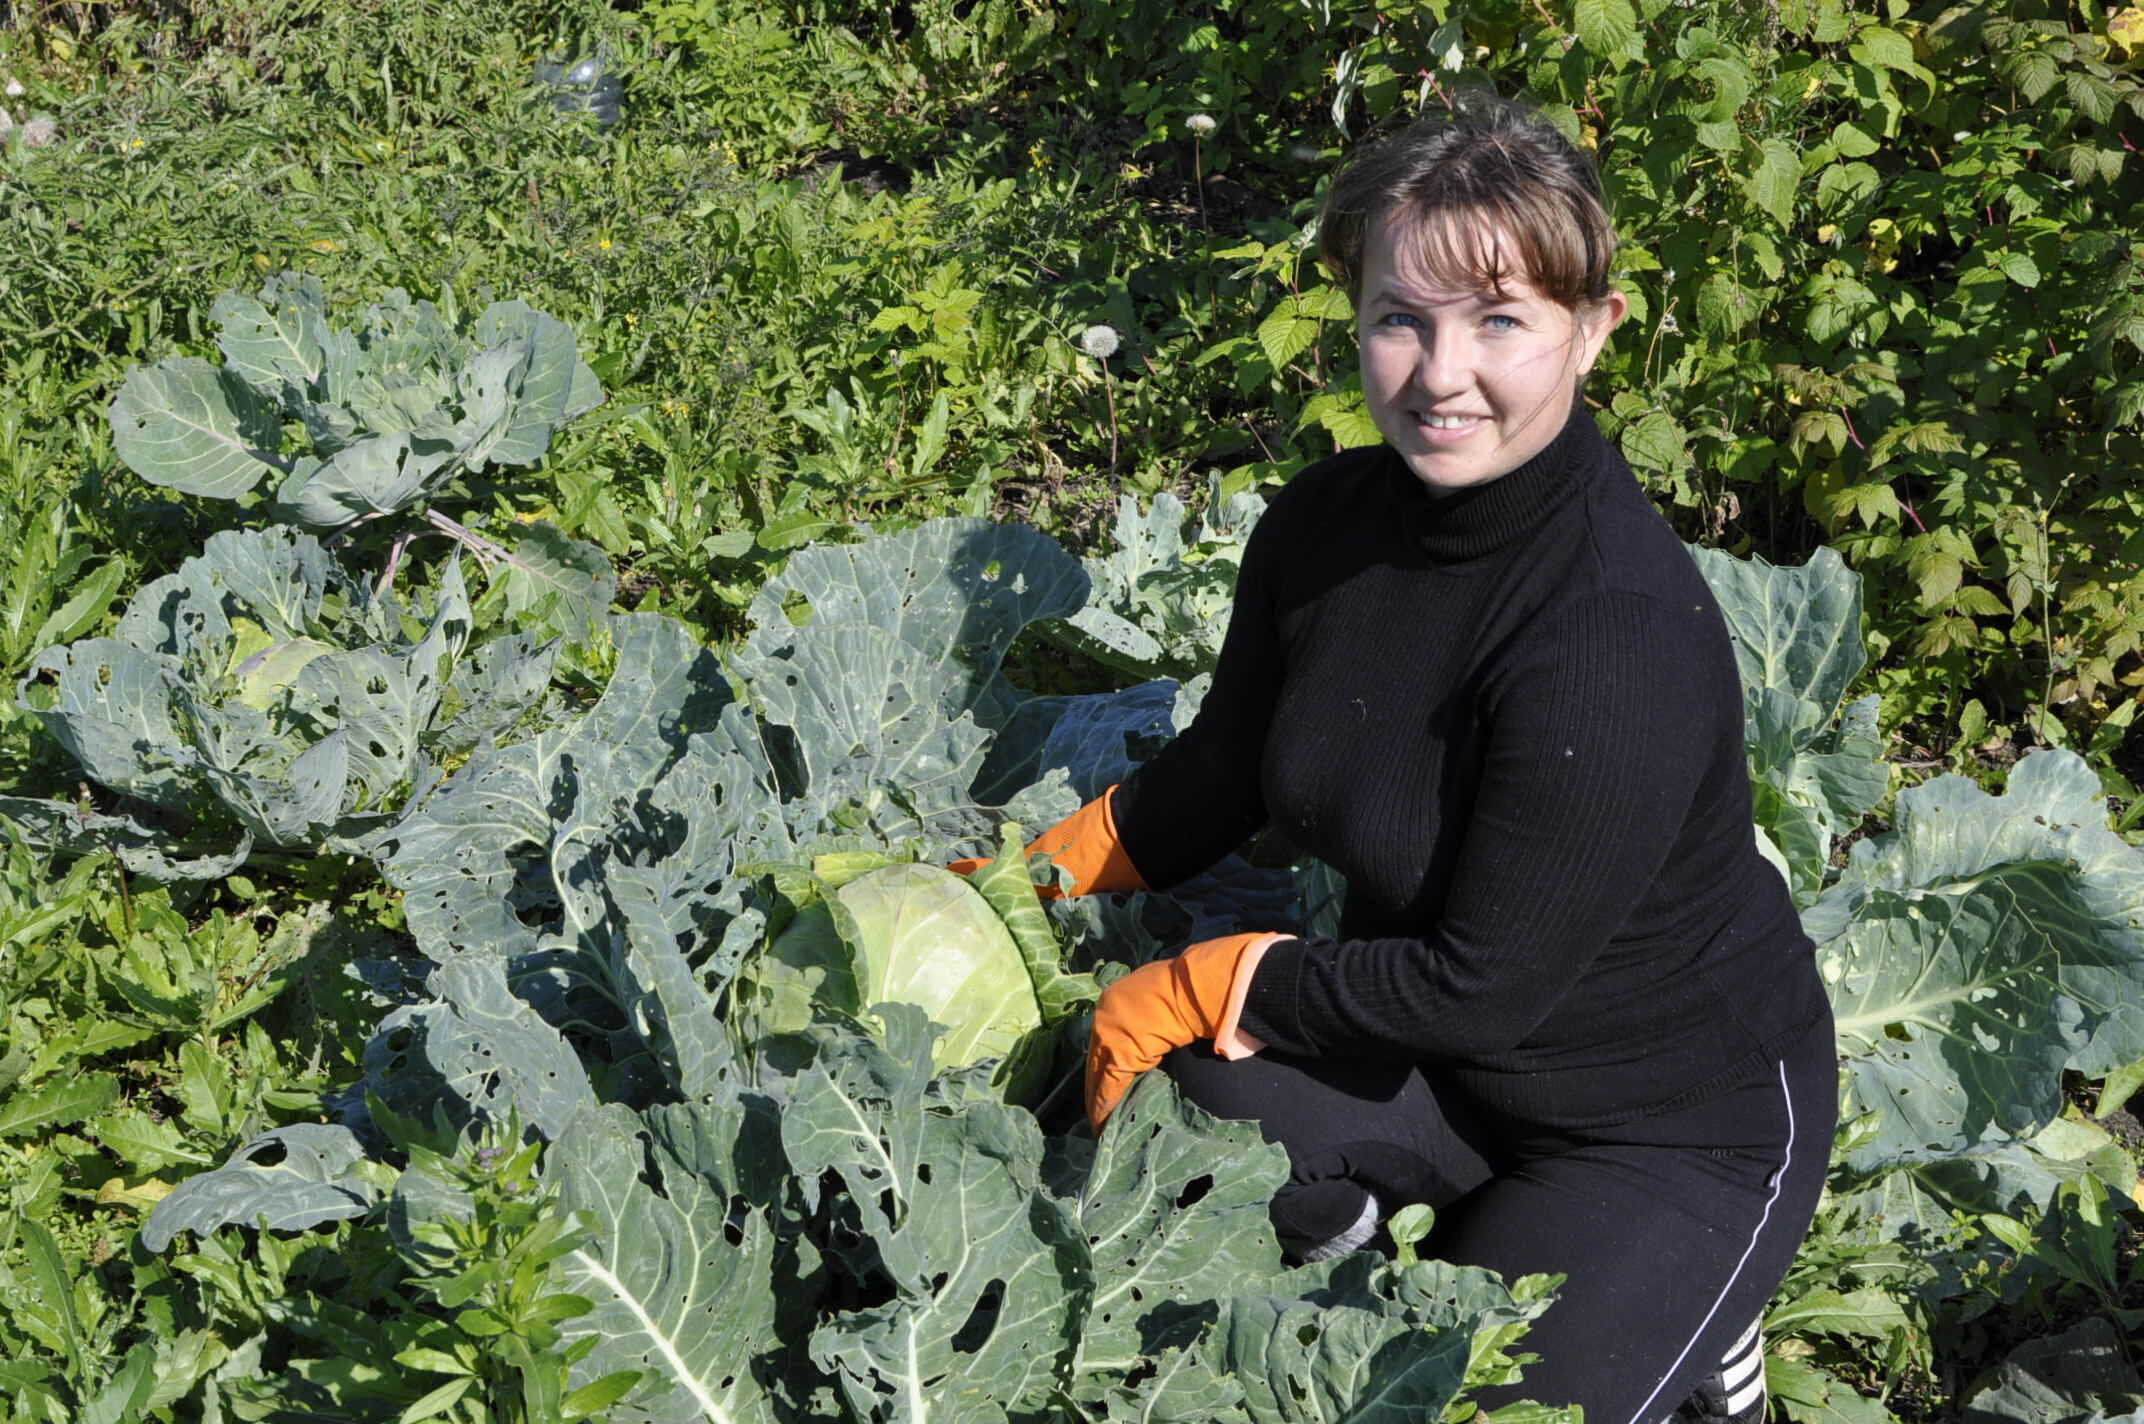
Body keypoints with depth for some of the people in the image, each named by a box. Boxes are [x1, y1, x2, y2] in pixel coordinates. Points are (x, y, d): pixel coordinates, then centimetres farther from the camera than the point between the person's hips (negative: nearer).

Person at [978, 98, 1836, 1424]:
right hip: (1434, 1053, 6)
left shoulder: (1622, 637, -32)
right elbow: (1223, 772, 8)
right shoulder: (1326, 523, -10)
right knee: (1177, 1095, -21)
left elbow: (1480, 987, -27)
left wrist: (1198, 985, -17)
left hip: (1681, 1123, -5)